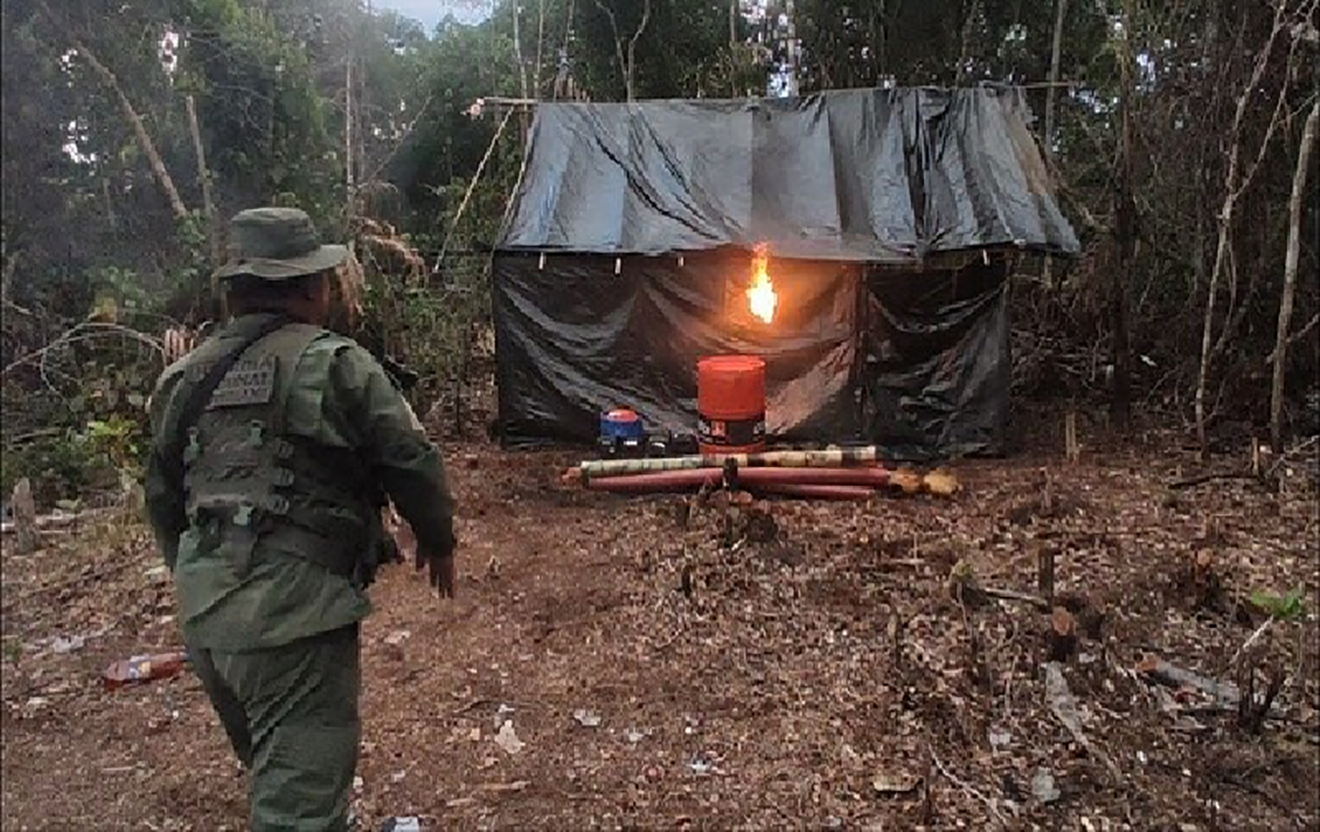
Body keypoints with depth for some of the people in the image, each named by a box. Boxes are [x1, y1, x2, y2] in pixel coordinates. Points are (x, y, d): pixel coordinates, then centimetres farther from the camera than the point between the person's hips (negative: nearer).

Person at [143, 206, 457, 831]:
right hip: (293, 615, -8)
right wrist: (437, 540, 12)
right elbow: (413, 462, -6)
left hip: (202, 617, 8)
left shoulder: (183, 378, 11)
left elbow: (162, 500, 19)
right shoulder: (334, 364, -9)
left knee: (275, 772, 26)